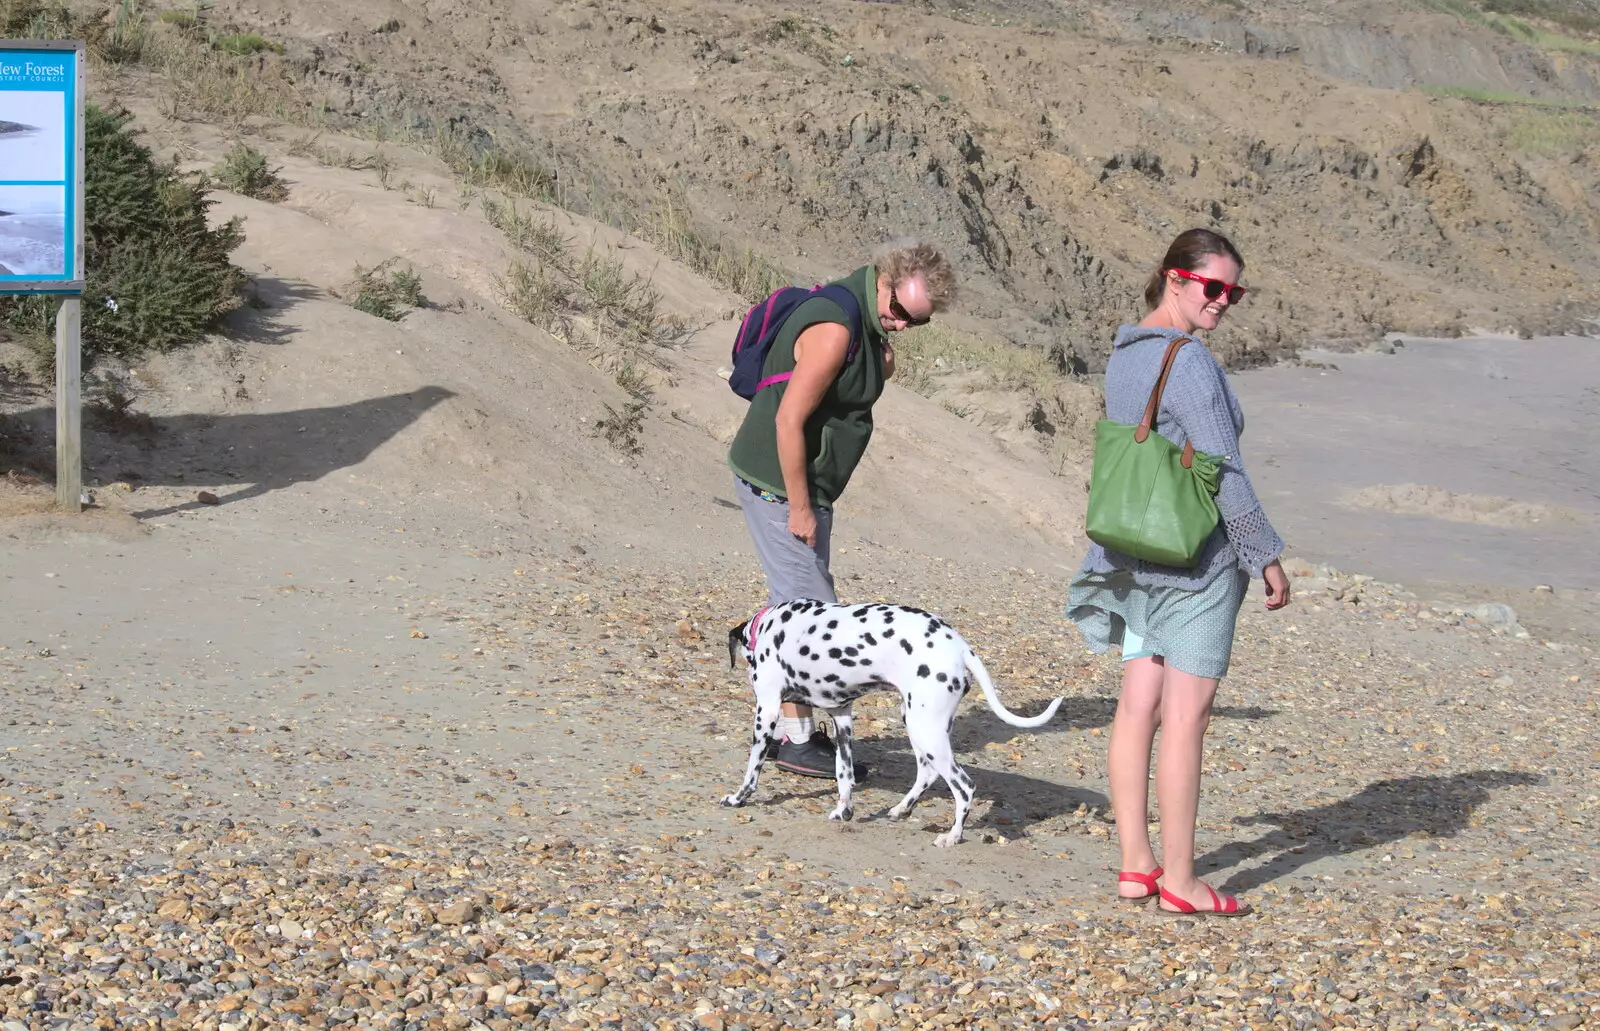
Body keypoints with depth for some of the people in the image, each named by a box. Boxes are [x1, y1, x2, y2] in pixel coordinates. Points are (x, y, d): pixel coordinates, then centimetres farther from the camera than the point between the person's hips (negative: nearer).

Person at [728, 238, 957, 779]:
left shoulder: (868, 322, 6)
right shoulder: (834, 328, -24)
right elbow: (789, 419, -25)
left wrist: (880, 366, -2)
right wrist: (800, 507, -21)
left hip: (805, 484, 10)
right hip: (778, 484, -10)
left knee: (794, 603, 14)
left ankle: (783, 725, 23)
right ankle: (797, 739, 2)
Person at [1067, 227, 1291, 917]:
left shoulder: (1123, 354, 11)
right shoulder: (1189, 361, -16)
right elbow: (1223, 471, -17)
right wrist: (1266, 555, -10)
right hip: (1198, 557, -8)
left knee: (1138, 705, 9)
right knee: (1185, 716, -3)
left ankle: (1135, 864, 15)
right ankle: (1178, 880, 2)